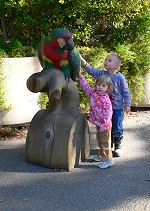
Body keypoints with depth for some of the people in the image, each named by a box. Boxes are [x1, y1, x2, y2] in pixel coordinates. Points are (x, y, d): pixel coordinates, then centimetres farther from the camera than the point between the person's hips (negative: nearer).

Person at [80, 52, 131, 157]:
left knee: (117, 128, 6)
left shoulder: (120, 77, -9)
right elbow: (92, 71, -14)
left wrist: (127, 104, -6)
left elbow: (125, 92, -4)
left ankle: (118, 146, 20)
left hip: (117, 108, -4)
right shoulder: (102, 74, -1)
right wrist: (83, 61, -28)